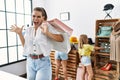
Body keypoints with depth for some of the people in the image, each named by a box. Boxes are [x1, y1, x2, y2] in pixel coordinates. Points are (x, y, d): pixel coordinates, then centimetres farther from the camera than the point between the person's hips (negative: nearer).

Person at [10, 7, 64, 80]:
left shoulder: (47, 27, -9)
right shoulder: (28, 30, 7)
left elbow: (61, 39, -16)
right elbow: (25, 46, 11)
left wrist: (47, 33, -28)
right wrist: (20, 33, 3)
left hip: (43, 61, -5)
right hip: (30, 61, 5)